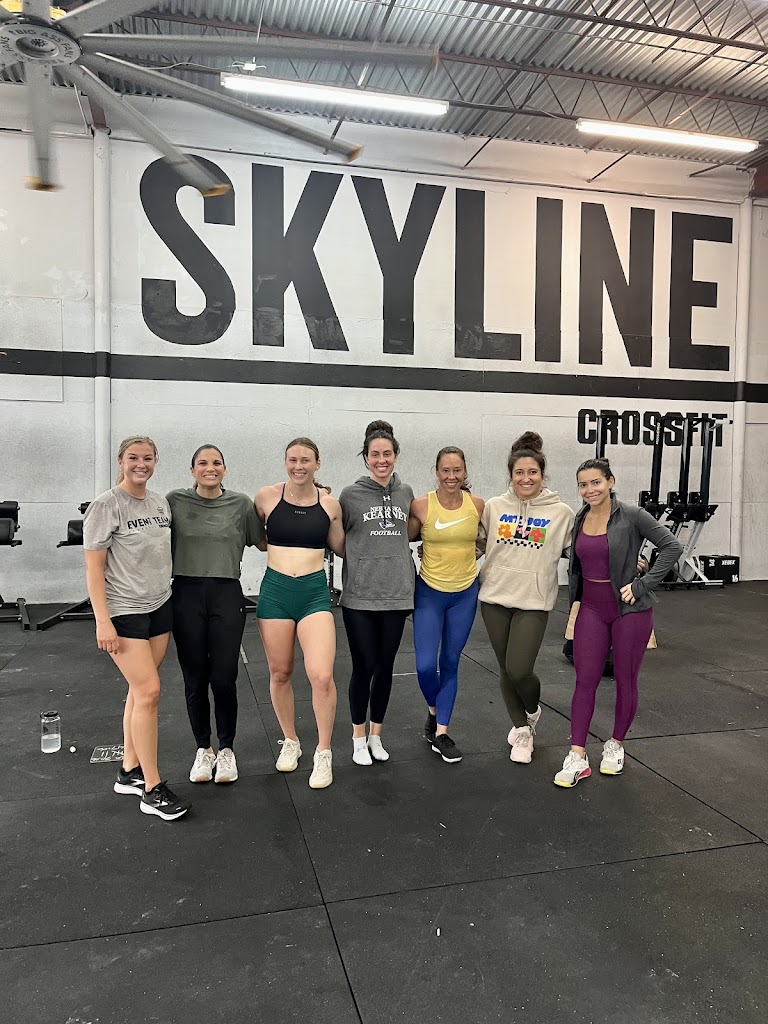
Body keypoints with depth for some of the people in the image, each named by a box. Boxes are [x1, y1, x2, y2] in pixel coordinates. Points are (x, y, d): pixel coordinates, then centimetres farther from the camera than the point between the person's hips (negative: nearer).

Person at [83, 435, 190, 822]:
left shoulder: (161, 503, 8)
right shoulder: (105, 506, -10)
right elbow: (93, 567, -12)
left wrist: (172, 598, 16)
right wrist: (102, 621, -17)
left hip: (160, 607, 6)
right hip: (123, 612, -6)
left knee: (141, 690, 11)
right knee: (149, 691, -9)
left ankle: (129, 771, 25)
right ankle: (152, 789, 1)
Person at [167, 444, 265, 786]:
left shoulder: (241, 504, 4)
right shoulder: (175, 501, 2)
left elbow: (264, 542, 11)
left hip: (227, 595, 0)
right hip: (186, 595, 1)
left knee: (224, 679, -1)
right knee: (195, 680, 8)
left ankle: (226, 749, 21)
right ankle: (203, 749, 28)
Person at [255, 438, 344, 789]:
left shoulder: (330, 504, 1)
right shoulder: (267, 496, -2)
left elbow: (340, 548, 14)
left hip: (314, 592, 0)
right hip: (275, 591, 1)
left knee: (322, 676, -12)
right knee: (280, 673, 12)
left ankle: (323, 753, 10)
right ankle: (290, 742, 35)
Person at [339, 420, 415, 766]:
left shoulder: (406, 493, 6)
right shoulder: (350, 495, -4)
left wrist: (412, 580, 16)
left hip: (396, 594, 3)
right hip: (360, 595, -3)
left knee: (385, 667, 12)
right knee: (363, 667, 4)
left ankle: (376, 736, 28)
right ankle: (359, 739, 22)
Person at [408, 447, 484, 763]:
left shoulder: (477, 505, -5)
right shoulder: (421, 505, -12)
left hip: (465, 594, 2)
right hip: (430, 592, -2)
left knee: (450, 664, 10)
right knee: (425, 665, -6)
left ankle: (440, 732, 23)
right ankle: (433, 710, 27)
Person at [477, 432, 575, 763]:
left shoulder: (561, 512, -3)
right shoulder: (494, 507, 3)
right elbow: (477, 542, 14)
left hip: (533, 601, -3)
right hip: (495, 597, 3)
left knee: (519, 670, -8)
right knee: (505, 669, 11)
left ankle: (532, 711, 28)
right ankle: (521, 730, 33)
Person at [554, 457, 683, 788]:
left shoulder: (631, 516, -11)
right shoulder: (578, 519, 4)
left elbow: (672, 547, -12)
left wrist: (642, 585, -15)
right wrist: (574, 604, 13)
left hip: (629, 609, -4)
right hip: (592, 609, 4)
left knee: (625, 680, 9)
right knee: (584, 681, 0)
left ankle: (616, 745, 30)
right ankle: (577, 758, 6)